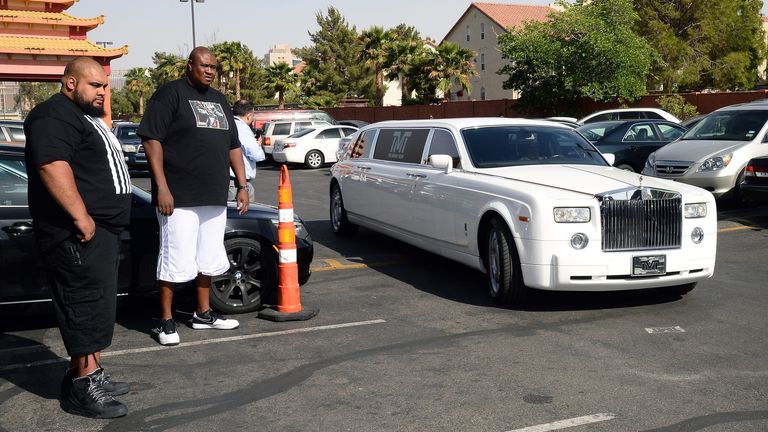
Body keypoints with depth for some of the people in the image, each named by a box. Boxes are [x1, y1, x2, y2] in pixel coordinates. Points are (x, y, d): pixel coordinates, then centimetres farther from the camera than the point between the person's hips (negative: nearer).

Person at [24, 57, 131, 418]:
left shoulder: (88, 117, 22)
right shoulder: (54, 116, -12)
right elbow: (52, 165, -26)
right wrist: (80, 215, -29)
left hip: (102, 229, 11)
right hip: (78, 233, -11)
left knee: (98, 305, 14)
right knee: (87, 304, -10)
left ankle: (89, 373, 22)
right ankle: (83, 388, -5)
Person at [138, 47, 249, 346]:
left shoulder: (219, 100, 18)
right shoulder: (170, 94, -5)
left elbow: (233, 146, 21)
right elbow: (152, 140, -12)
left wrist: (242, 186, 14)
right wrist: (162, 187, -18)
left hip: (214, 198, 7)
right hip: (179, 197, -7)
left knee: (208, 259, 14)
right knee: (175, 260, -4)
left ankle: (203, 313, 27)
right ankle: (166, 322, 7)